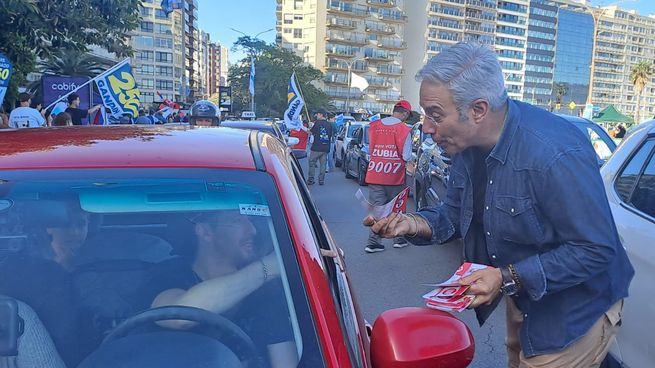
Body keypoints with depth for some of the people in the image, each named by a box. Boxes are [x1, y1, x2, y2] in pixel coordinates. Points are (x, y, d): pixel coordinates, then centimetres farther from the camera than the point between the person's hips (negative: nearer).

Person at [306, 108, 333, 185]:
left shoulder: (317, 123, -8)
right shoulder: (329, 124, 6)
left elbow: (311, 132, 1)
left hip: (316, 148, -4)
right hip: (325, 148, 4)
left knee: (312, 163, 5)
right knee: (323, 164, 9)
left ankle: (311, 180, 3)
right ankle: (321, 180, 10)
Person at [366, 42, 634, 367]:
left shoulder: (556, 154, -35)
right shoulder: (466, 145, -9)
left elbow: (596, 250, -29)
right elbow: (454, 214, 2)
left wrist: (509, 278, -34)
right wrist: (414, 224, -19)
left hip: (573, 314, -7)